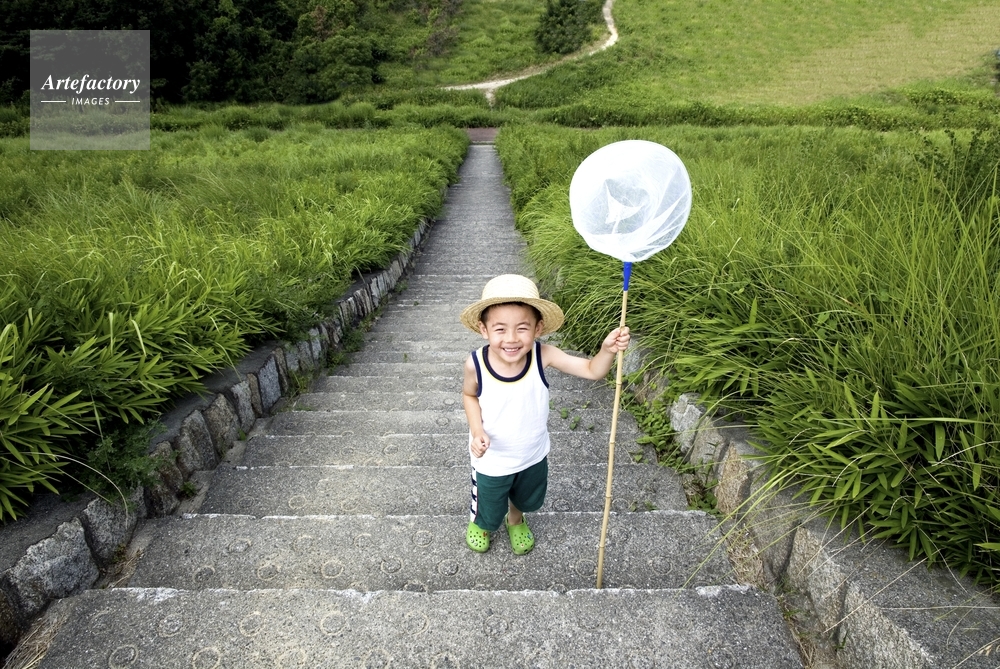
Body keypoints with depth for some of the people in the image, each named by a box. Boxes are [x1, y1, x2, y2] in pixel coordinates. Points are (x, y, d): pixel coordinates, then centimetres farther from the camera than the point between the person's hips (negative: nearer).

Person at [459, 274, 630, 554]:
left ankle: (515, 519, 68)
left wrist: (607, 350, -45)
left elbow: (592, 370, -24)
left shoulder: (543, 356, -28)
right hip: (491, 460, -2)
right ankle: (478, 523, 62)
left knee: (526, 500, 32)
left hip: (533, 454, 2)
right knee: (488, 512, 25)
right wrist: (477, 430, -23)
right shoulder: (476, 365, -29)